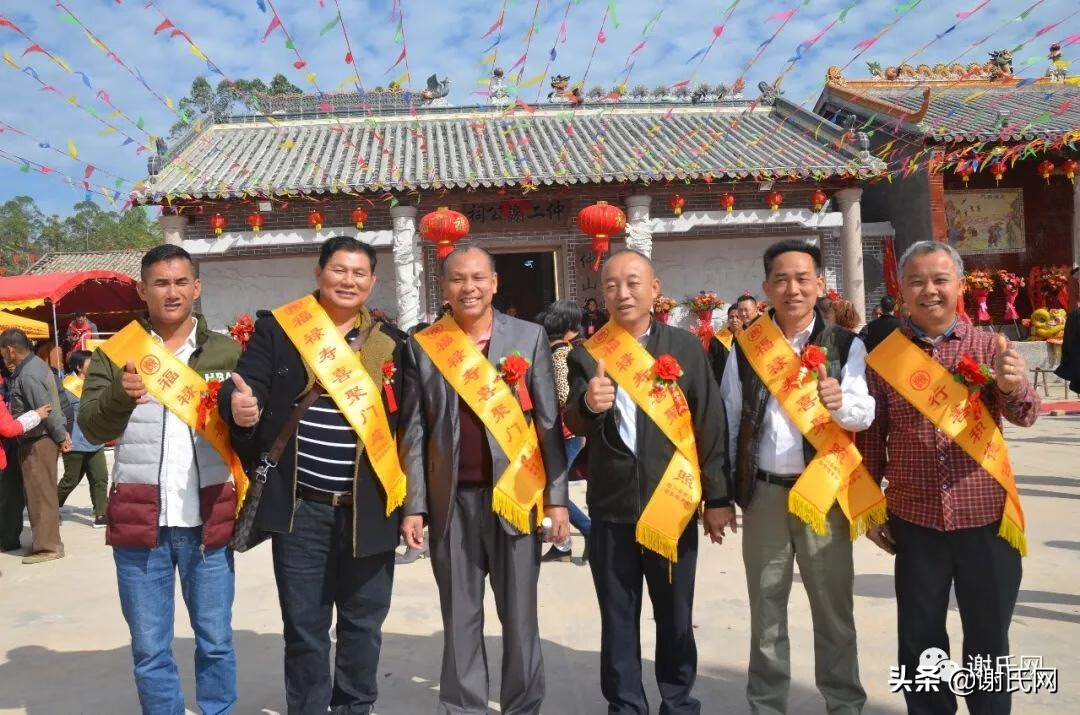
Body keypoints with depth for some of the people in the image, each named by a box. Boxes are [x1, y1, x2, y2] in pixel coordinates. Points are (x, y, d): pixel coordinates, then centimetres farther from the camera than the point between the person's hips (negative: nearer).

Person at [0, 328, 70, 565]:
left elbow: (47, 410, -21)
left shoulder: (27, 376, -21)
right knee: (41, 493, 15)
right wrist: (61, 434, 12)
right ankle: (46, 540, 24)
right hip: (41, 439, 10)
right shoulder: (34, 364, 11)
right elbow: (49, 406, 12)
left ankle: (47, 546, 5)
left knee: (40, 494, -2)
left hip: (37, 442, -10)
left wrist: (61, 437, -11)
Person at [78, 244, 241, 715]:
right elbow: (92, 427, -6)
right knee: (149, 649, 11)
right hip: (139, 519, 0)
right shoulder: (114, 353, 4)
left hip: (208, 519, 0)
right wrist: (121, 396, -28)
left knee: (215, 641, 11)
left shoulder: (228, 352, 6)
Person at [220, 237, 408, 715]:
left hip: (369, 507, 2)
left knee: (364, 622, 14)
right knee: (304, 627, 9)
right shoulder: (276, 328, 2)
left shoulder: (390, 342, 7)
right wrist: (239, 406, -29)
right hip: (300, 507, -2)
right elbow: (244, 388, -5)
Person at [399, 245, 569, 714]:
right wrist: (414, 505, -1)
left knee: (519, 617, 8)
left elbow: (549, 422, 2)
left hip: (516, 495, -1)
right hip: (452, 500, 1)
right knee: (459, 619, 9)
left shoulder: (529, 337, 3)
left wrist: (557, 497, -3)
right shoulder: (423, 345, 5)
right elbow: (414, 432, 4)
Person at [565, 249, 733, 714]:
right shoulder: (587, 355, 1)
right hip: (611, 507, 1)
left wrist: (717, 497, 0)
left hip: (673, 504, 0)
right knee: (618, 618, 11)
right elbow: (574, 426, -7)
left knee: (676, 617, 13)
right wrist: (587, 405, -30)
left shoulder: (686, 347, -1)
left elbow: (710, 426, 1)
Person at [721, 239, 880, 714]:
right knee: (765, 608, 13)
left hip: (824, 491, -1)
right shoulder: (745, 345, 1)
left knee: (834, 607, 12)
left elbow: (865, 412, -11)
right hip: (763, 492, 1)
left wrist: (841, 401, -34)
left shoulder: (845, 345, -2)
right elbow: (729, 419, 5)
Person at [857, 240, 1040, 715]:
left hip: (987, 519, 0)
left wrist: (1013, 386, -37)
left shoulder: (991, 347, -2)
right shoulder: (884, 355, -2)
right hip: (914, 521, 1)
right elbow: (871, 437, 4)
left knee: (988, 636, 13)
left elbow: (1024, 415, -15)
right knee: (919, 638, 12)